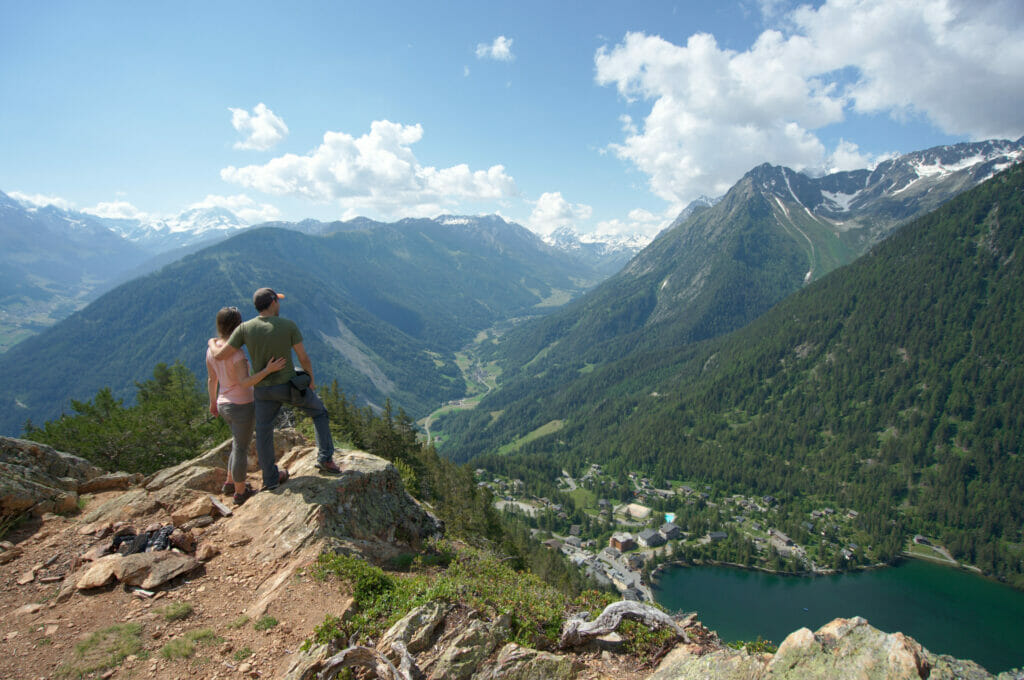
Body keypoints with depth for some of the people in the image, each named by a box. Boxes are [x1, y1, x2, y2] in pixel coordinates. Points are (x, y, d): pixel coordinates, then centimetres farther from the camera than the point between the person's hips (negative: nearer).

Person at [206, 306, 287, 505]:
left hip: (225, 404, 8)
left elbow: (211, 379, 11)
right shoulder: (236, 352, -24)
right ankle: (240, 493, 22)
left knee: (240, 444, 26)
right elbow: (245, 382, -29)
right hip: (242, 406, -8)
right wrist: (268, 370, -35)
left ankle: (230, 483, 38)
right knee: (241, 449, 7)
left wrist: (213, 402, 23)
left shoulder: (212, 348, 1)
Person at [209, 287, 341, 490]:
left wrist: (212, 344, 15)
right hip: (290, 386, -2)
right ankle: (325, 458, 14)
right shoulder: (289, 325, -14)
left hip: (263, 389, 2)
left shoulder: (245, 328, -10)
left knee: (264, 432, 18)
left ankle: (271, 478, 31)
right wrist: (311, 380, 8)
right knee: (319, 412, 21)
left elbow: (221, 355, -9)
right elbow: (303, 357, -9)